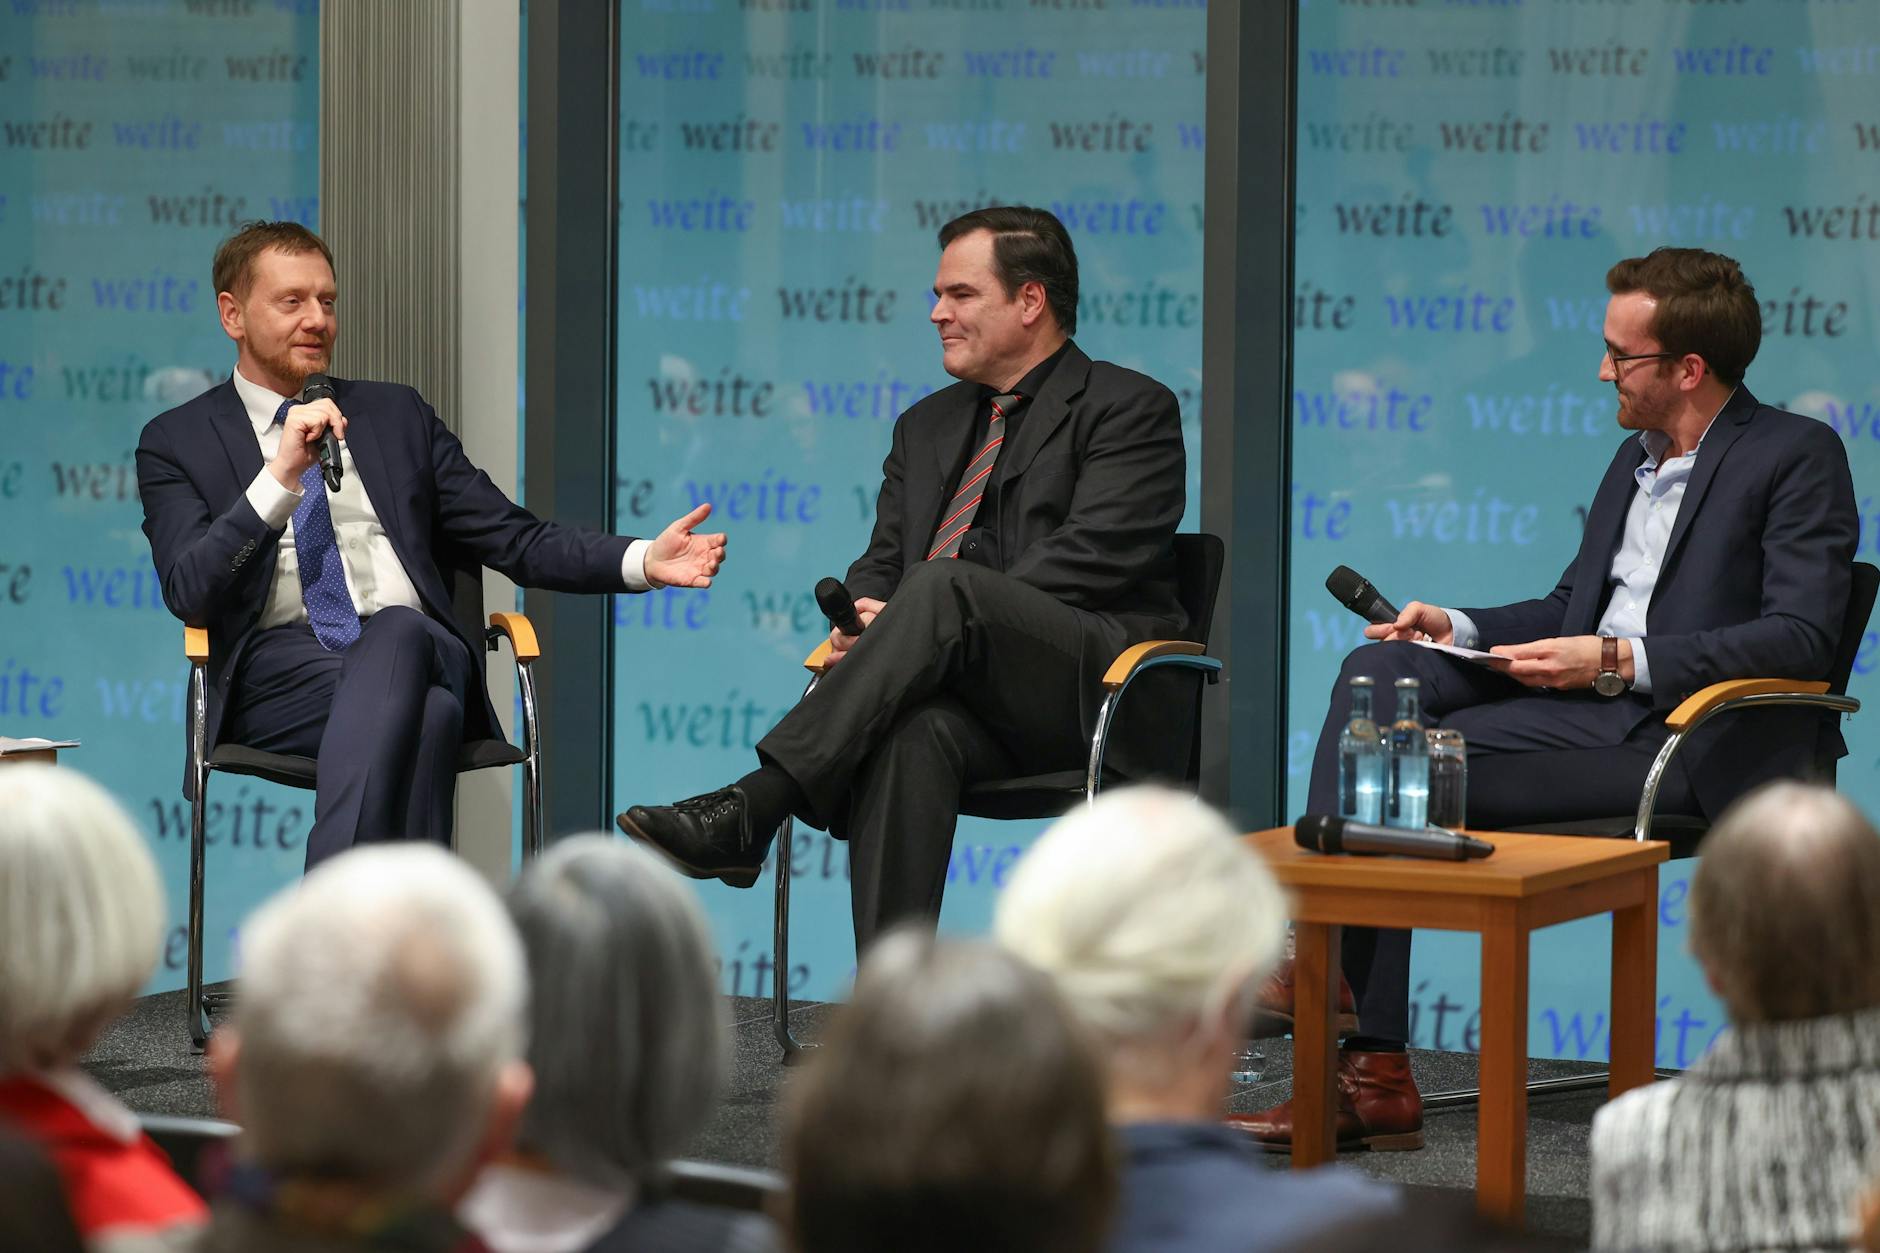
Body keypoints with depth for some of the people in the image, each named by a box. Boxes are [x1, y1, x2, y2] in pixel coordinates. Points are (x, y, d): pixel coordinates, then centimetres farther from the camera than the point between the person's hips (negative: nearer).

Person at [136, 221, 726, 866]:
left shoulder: (397, 415, 24)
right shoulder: (176, 440, 14)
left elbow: (516, 540, 18)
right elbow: (191, 593, -2)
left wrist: (645, 560, 2)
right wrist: (282, 473, -13)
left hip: (411, 644, 2)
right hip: (280, 664, -2)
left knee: (399, 632, -37)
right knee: (424, 711, -36)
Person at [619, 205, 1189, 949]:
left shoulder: (1130, 409, 4)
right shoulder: (929, 426, 27)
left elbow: (1089, 560, -10)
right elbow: (882, 565, 22)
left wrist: (909, 619, -17)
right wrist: (864, 618, -6)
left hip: (1095, 691, -4)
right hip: (965, 699, 5)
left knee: (942, 587, -33)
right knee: (913, 732, -34)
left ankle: (751, 810, -39)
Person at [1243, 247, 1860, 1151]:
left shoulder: (1799, 457, -5)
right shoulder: (1635, 458, 23)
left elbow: (1801, 636, -16)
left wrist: (1616, 661, -22)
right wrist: (1460, 630, 6)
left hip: (1692, 739, -8)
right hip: (1585, 705, 8)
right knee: (1379, 671, -14)